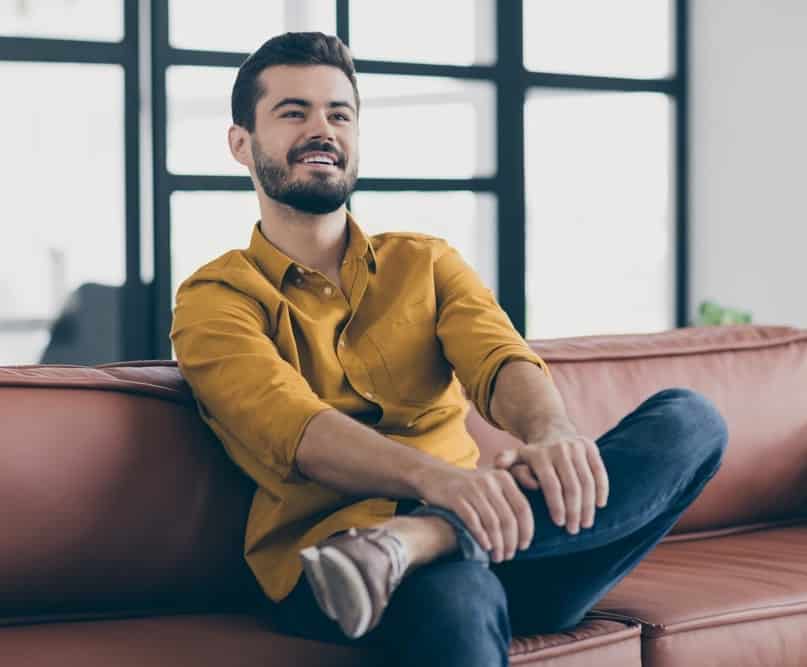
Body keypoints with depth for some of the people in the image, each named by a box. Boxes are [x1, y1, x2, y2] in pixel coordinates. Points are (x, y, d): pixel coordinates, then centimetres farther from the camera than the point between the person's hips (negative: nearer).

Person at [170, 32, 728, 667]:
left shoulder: (427, 264, 21)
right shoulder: (215, 299, 8)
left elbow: (499, 359, 0)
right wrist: (433, 476, -33)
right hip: (327, 557, -8)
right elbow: (293, 425, -12)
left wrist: (551, 431, -27)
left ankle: (416, 539, -34)